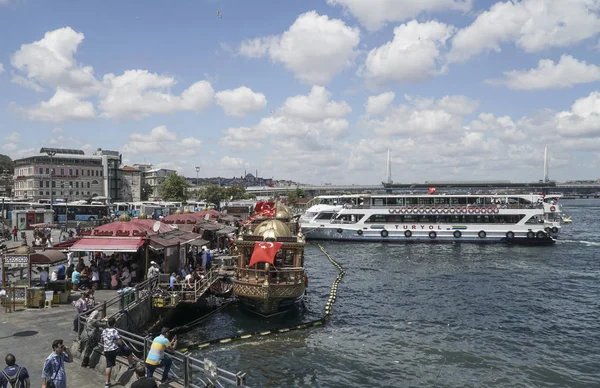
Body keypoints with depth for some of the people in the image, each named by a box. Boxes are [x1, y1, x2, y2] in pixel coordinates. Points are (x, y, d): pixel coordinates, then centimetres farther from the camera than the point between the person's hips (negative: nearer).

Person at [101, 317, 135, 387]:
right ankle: (131, 366, 29)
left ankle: (107, 382, 19)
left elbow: (101, 341, 14)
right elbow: (120, 342, -21)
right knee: (129, 351, 15)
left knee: (109, 366, 15)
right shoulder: (114, 331, -18)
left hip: (106, 351, 6)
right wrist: (122, 346, 0)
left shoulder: (104, 331, 3)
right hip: (115, 350, -6)